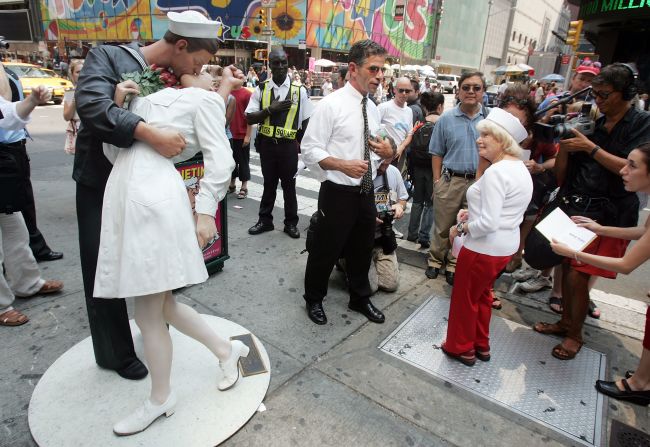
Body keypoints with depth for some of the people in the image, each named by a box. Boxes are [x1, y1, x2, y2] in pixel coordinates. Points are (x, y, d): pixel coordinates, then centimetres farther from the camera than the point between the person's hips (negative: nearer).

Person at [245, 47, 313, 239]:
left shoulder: (299, 90, -2)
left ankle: (291, 222, 23)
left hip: (288, 145, -1)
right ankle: (265, 220, 28)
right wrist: (270, 110, -17)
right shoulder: (261, 89, 0)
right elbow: (249, 118, -4)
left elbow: (306, 120, 3)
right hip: (267, 143, 1)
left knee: (289, 184, 9)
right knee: (269, 183, 14)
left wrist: (300, 142, -3)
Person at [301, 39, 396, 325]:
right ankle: (314, 299, 35)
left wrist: (388, 152, -6)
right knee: (325, 250, 9)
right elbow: (310, 149, -16)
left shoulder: (373, 108, 9)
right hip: (338, 192, -7)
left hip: (366, 192, 7)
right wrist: (343, 165, -30)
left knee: (363, 249, 20)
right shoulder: (331, 104, -13)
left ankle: (360, 299, 43)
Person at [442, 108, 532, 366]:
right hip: (506, 246, 9)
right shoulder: (521, 168, 7)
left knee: (464, 298, 11)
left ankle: (461, 348, 29)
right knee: (482, 295, 25)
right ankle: (481, 345, 40)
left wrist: (461, 228, -13)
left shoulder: (495, 172, -24)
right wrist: (473, 213, 7)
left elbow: (488, 222, -28)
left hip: (484, 248, -9)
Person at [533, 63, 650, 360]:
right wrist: (564, 144, -7)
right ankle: (565, 322, 31)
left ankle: (575, 334, 16)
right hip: (575, 207, 5)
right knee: (567, 268, 11)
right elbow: (561, 175, 9)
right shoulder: (592, 124, 10)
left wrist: (591, 148, -19)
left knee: (577, 277, -4)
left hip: (608, 215, -5)